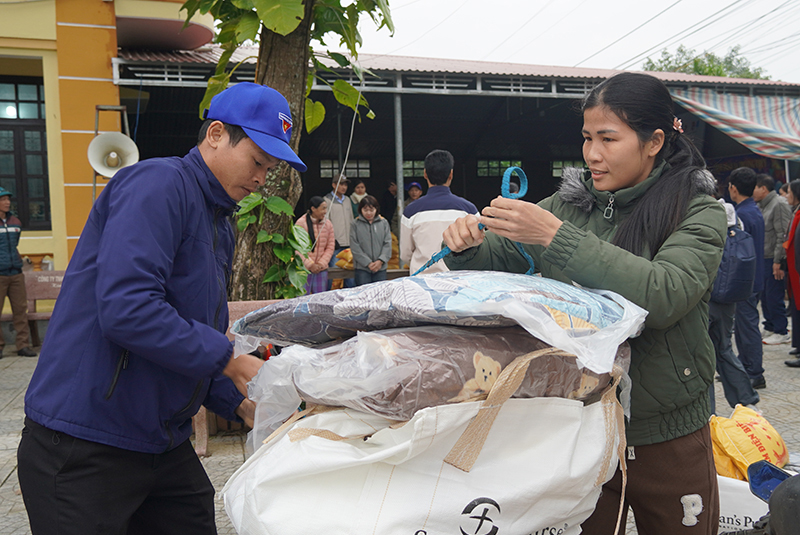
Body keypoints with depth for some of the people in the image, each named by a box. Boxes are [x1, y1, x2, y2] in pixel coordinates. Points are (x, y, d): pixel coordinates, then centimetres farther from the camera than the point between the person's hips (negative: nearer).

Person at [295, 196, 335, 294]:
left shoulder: (328, 224, 6)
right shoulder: (301, 223, -7)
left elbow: (330, 247, 7)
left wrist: (321, 264, -6)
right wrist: (310, 264, -12)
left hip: (321, 269, 4)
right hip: (304, 268, -4)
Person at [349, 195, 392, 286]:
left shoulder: (384, 223, 7)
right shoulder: (356, 224, 2)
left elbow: (388, 243, 4)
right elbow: (355, 248, -3)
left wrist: (381, 260, -10)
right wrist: (368, 263, -10)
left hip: (381, 267, 2)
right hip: (362, 268, -2)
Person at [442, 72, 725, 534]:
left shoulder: (698, 214, -7)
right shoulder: (567, 204, 3)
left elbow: (664, 296, -26)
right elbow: (497, 259, 9)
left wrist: (556, 237, -31)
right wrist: (467, 245, -14)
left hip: (667, 434, -2)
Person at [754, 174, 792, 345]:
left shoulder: (779, 204, -12)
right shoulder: (760, 206, 15)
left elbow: (783, 236, -17)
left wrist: (778, 261, -20)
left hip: (773, 260, -9)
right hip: (762, 260, 9)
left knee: (774, 297, -3)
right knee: (764, 296, 14)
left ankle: (781, 332, 8)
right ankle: (770, 329, 26)